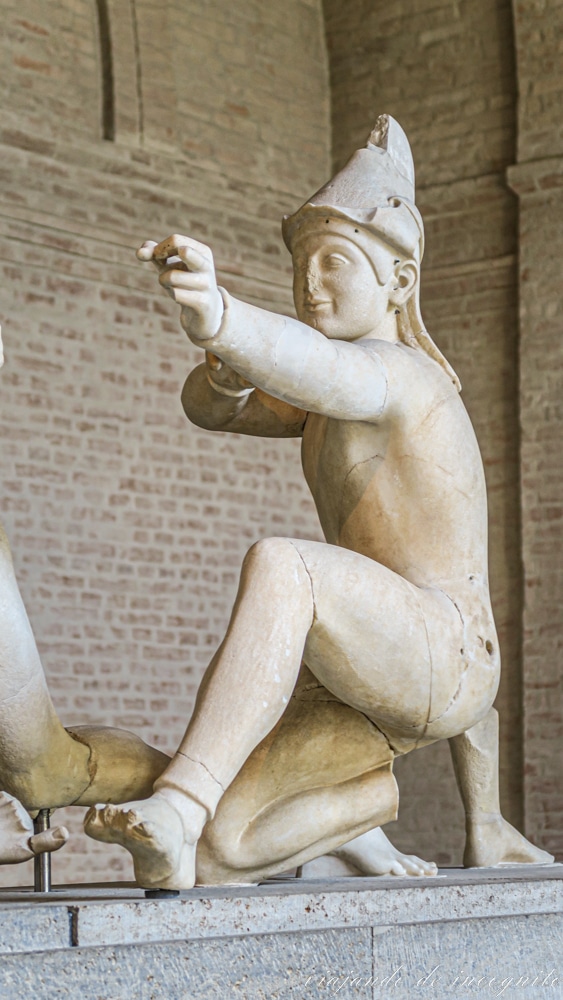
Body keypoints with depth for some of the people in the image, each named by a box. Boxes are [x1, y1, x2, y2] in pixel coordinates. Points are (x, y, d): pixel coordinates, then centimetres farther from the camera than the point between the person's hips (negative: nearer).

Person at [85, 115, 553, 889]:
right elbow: (208, 408, 15)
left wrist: (218, 319, -59)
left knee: (278, 566, -38)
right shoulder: (343, 392, 18)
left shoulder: (385, 369, -12)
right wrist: (227, 368, -11)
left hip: (440, 657, -9)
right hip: (364, 692, 9)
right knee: (219, 853, -5)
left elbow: (314, 368, -37)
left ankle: (177, 807, -46)